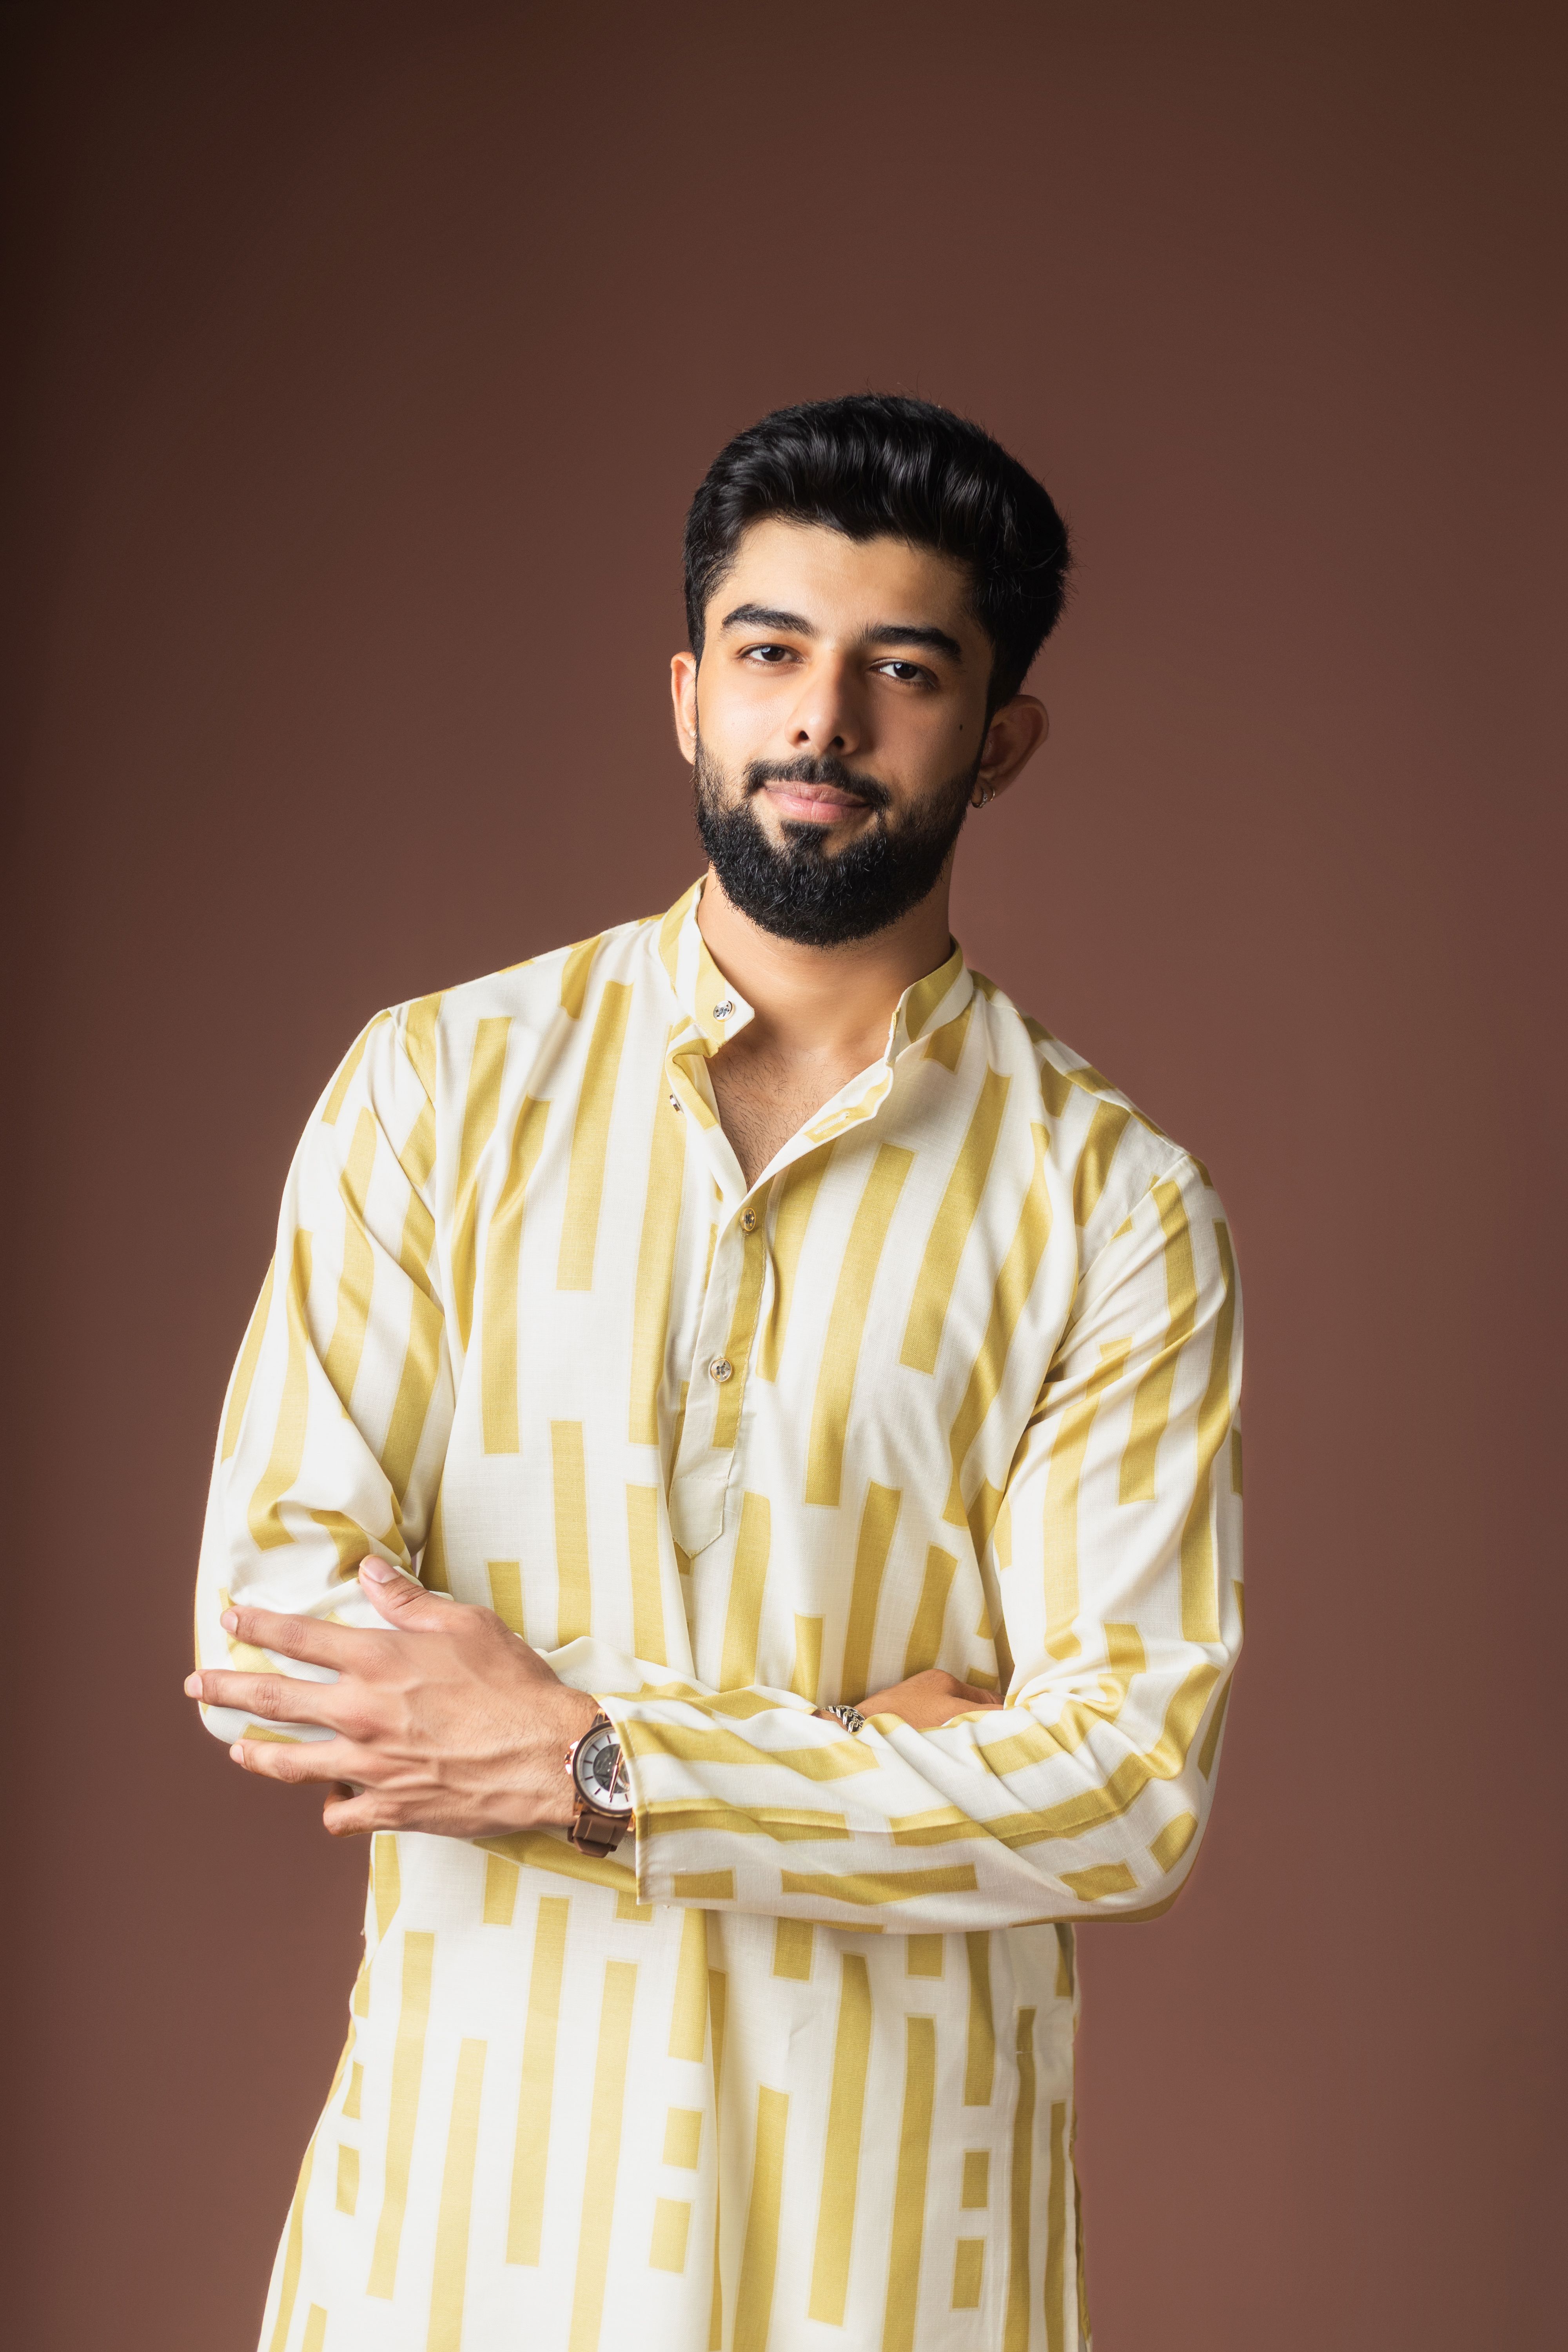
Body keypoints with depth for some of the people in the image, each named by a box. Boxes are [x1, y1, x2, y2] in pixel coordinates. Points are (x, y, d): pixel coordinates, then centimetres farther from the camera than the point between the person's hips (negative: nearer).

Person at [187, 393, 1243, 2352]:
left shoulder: (1117, 1211, -4)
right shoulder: (438, 1086, -1)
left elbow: (1135, 1788, -12)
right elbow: (265, 1631, -10)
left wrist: (593, 1765, -19)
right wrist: (875, 1747, -14)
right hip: (465, 2178, 1)